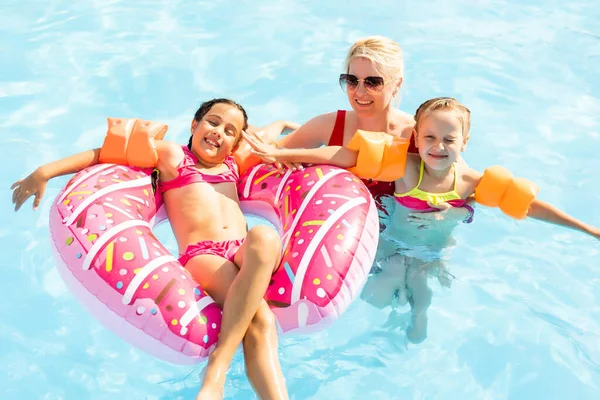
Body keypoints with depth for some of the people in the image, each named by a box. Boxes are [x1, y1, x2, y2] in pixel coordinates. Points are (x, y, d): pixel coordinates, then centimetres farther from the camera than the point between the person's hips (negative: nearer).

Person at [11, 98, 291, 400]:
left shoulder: (234, 165, 31)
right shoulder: (172, 155, 18)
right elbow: (106, 153, 16)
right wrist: (46, 171, 10)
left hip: (245, 252, 4)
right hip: (203, 256, -3)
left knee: (264, 238, -38)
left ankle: (218, 366, -41)